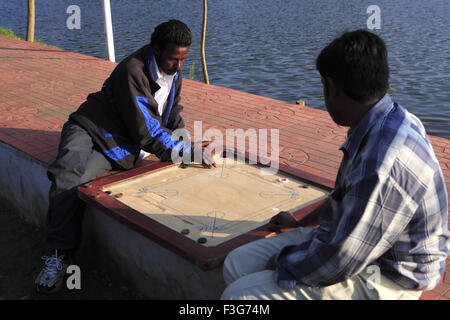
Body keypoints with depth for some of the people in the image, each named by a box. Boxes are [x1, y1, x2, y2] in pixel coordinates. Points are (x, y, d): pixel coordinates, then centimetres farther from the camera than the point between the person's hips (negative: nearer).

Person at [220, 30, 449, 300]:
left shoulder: (384, 165, -34)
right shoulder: (386, 122, 1)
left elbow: (340, 261, -28)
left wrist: (283, 263, -10)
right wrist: (300, 224, 21)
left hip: (382, 282, -9)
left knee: (238, 295, -18)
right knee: (236, 265, 4)